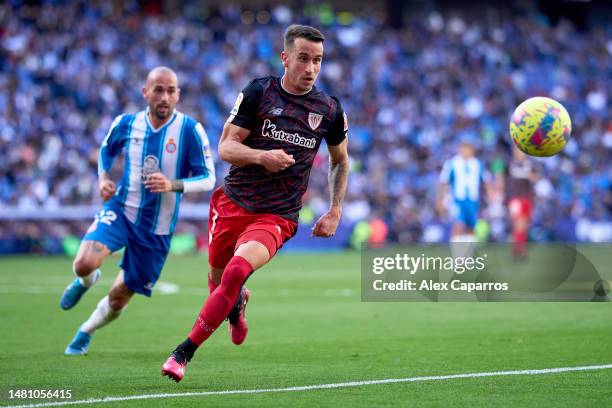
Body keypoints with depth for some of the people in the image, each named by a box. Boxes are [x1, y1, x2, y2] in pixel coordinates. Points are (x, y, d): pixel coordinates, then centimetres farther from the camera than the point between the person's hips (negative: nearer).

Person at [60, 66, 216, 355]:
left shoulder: (190, 130, -14)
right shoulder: (126, 124, -4)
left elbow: (208, 180, -13)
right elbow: (106, 149, 18)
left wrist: (173, 185, -30)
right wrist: (103, 177, -2)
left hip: (157, 229, -1)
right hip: (120, 211, 1)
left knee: (118, 300, 10)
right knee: (84, 263, -27)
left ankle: (85, 334, 42)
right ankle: (85, 281, 13)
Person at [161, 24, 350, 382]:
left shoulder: (330, 110, 2)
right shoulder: (258, 92, -4)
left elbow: (340, 160, 20)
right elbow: (225, 147, -6)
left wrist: (335, 212, 12)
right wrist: (261, 156, -26)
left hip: (278, 217, -1)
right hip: (233, 203, 1)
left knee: (236, 272, -25)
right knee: (218, 279, 12)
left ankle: (184, 353, -16)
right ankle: (238, 305, 52)